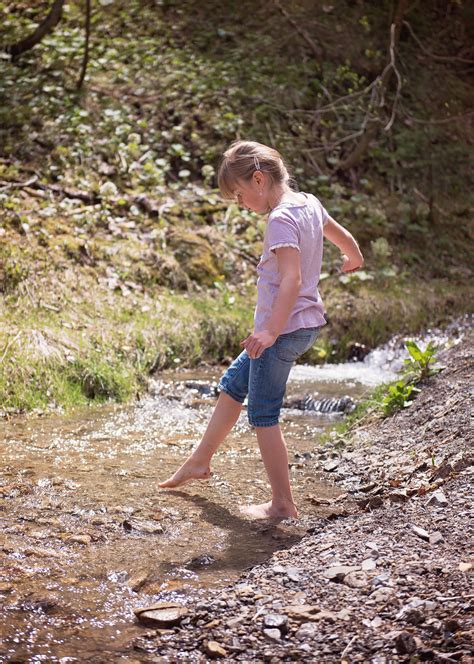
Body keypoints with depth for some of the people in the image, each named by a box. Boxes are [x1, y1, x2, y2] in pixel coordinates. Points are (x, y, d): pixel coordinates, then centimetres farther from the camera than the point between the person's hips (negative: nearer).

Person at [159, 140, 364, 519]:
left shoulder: (281, 220, -20)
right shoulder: (309, 203, 7)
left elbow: (292, 279, -30)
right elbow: (342, 235, 24)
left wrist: (271, 331, -37)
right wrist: (354, 259, 45)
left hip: (285, 328, -10)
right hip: (309, 323, 10)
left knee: (263, 415, 0)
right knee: (233, 385, 23)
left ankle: (283, 503, 7)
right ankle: (200, 461, 37)